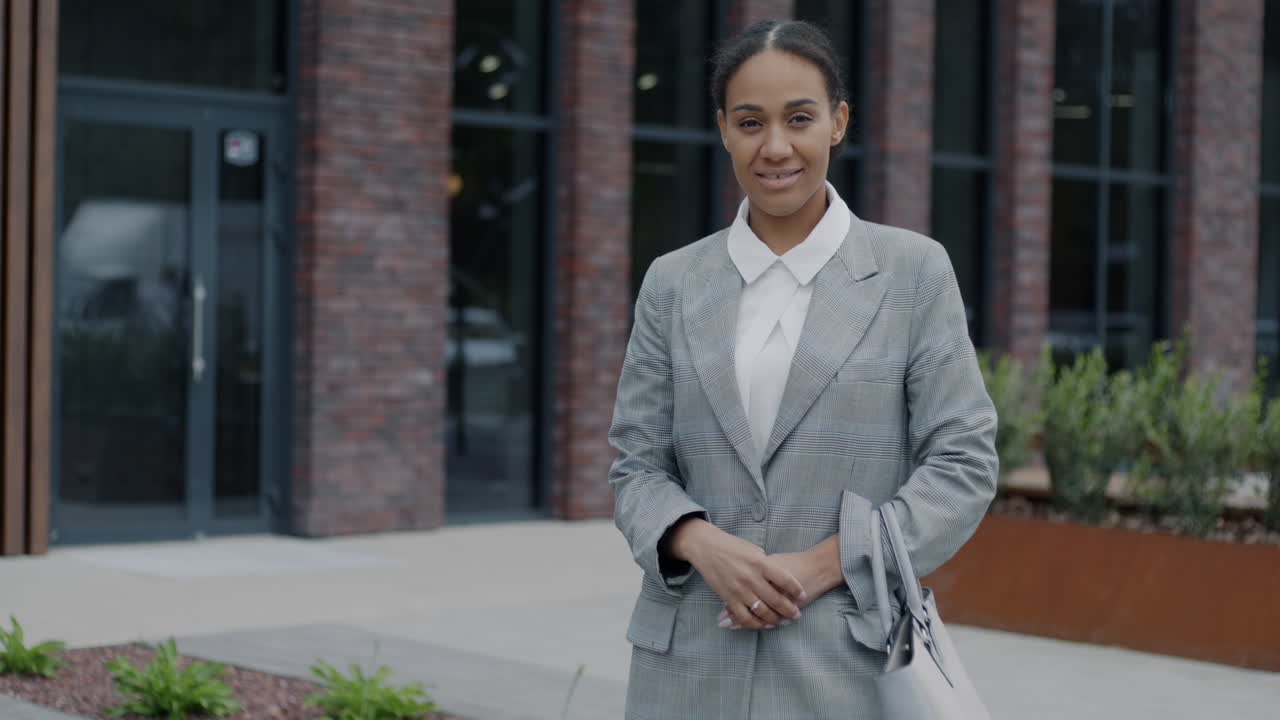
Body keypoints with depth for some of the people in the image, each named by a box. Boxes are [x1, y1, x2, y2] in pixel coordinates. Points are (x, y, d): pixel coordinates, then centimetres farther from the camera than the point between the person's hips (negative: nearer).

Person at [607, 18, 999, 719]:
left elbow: (964, 461, -2)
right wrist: (701, 543, -13)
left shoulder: (914, 270, 2)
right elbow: (635, 465, 8)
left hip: (850, 660, -2)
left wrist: (821, 565, -12)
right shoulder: (672, 282, 8)